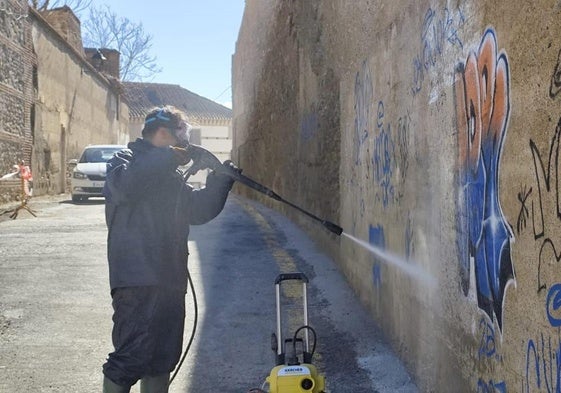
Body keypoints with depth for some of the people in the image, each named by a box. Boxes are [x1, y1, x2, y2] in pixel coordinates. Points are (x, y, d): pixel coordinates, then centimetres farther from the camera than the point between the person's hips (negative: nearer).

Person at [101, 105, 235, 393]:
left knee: (164, 356, 13)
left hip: (171, 279, 9)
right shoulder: (126, 160, 0)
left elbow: (198, 210, 20)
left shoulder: (172, 176, 24)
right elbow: (124, 185, -23)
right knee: (132, 357, -10)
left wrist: (220, 180, 7)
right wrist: (169, 156, -18)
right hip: (137, 280, -8)